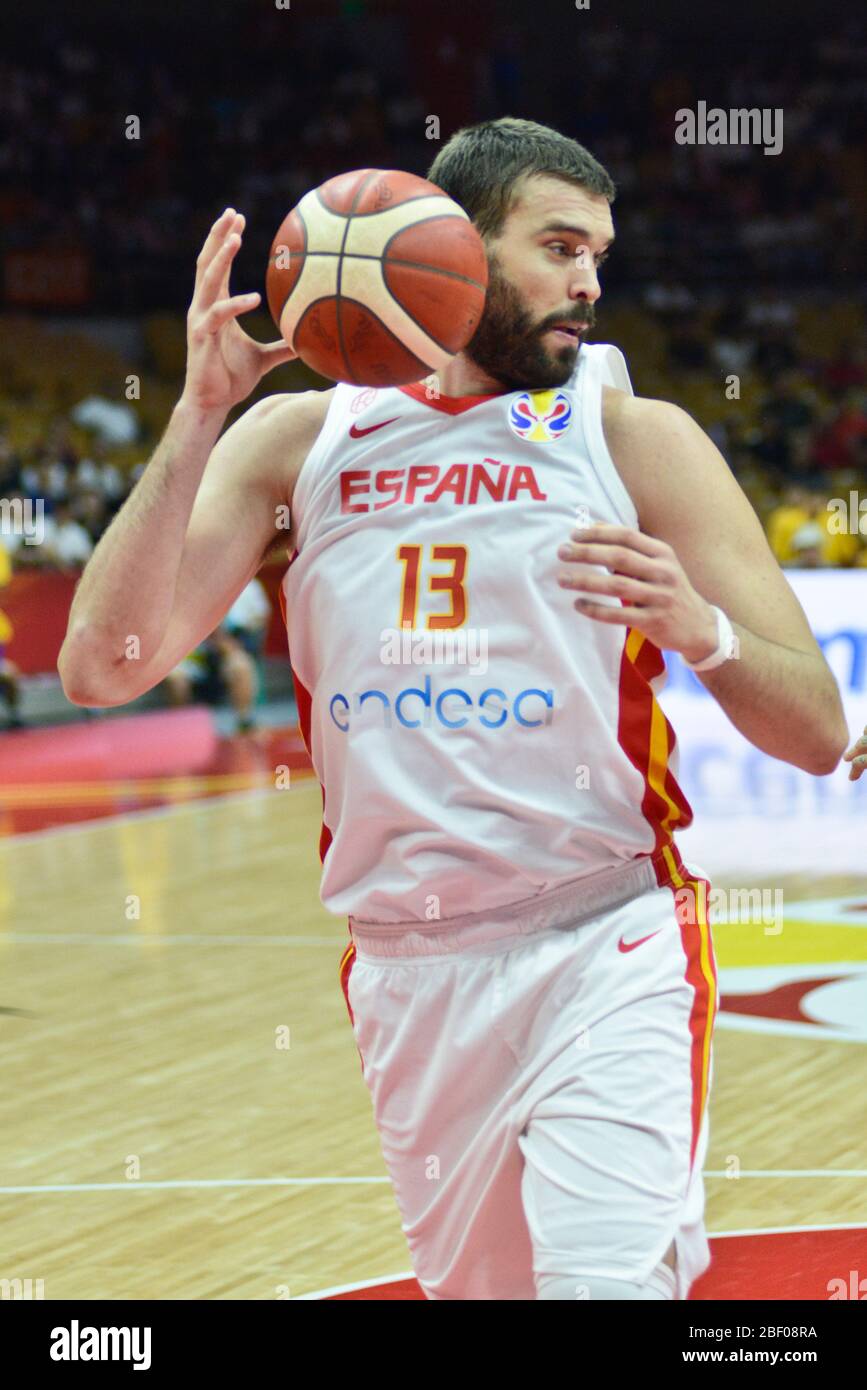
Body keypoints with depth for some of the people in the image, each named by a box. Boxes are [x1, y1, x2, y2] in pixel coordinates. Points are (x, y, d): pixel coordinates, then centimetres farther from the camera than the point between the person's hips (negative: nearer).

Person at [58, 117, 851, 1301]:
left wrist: (700, 628, -23)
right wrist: (197, 418, -15)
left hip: (606, 950, -3)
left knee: (608, 1281, -22)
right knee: (479, 1283, 14)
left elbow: (819, 735, -2)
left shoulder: (636, 439, -1)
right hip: (406, 971, 3)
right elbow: (101, 668, -6)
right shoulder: (298, 440, 4)